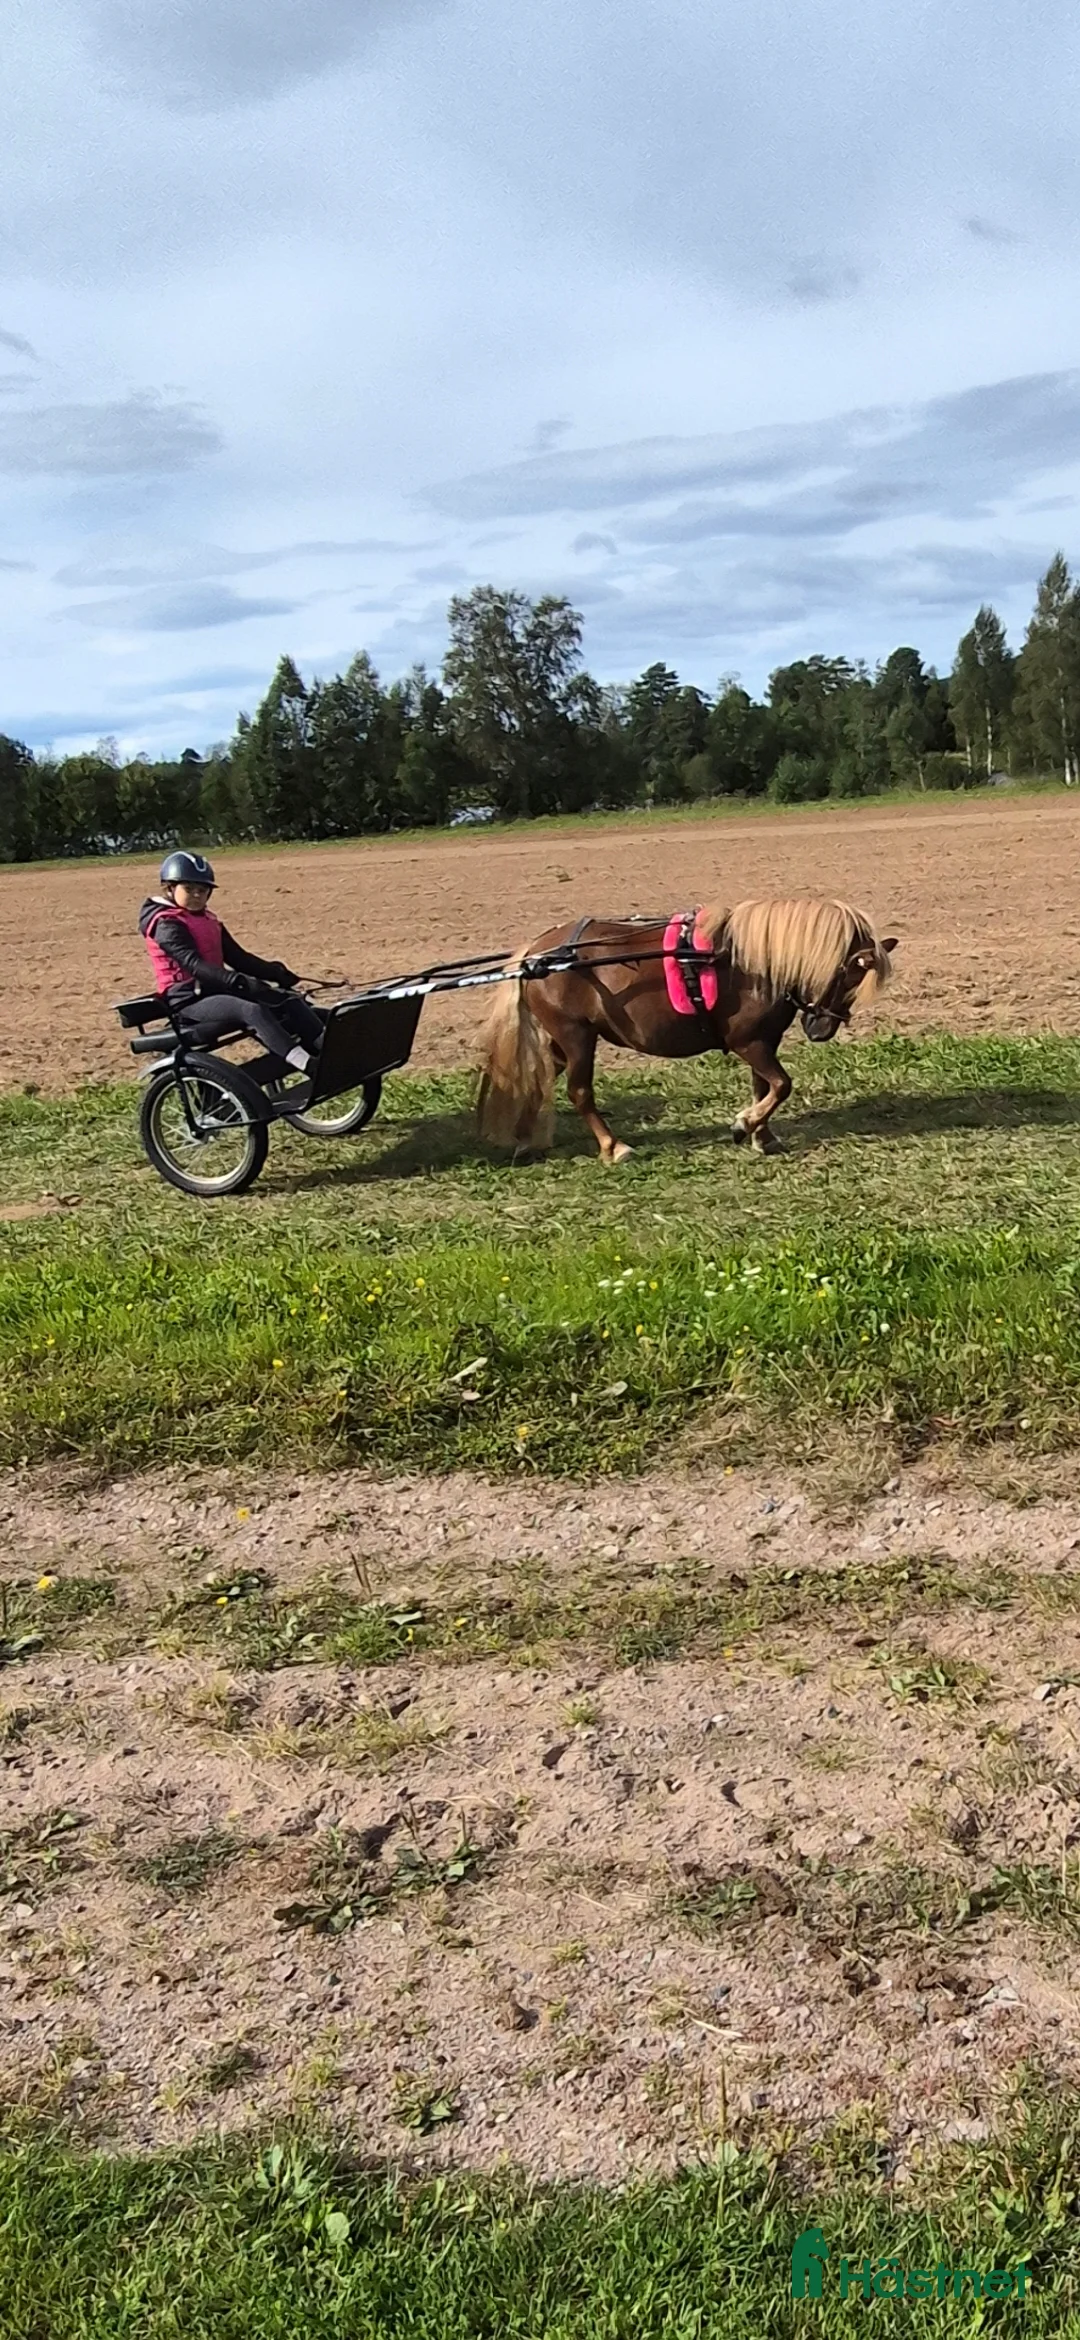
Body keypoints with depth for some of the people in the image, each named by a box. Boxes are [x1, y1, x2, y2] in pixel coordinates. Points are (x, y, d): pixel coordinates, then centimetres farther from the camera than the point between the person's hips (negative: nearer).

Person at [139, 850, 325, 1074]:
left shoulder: (208, 920, 17)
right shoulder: (166, 924, -11)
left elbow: (236, 956, 13)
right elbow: (194, 964, -25)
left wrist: (276, 973, -2)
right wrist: (238, 981, -38)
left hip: (216, 988, 9)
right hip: (189, 999, -9)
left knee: (289, 1001, -8)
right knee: (252, 1010, -33)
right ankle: (307, 1064, -45)